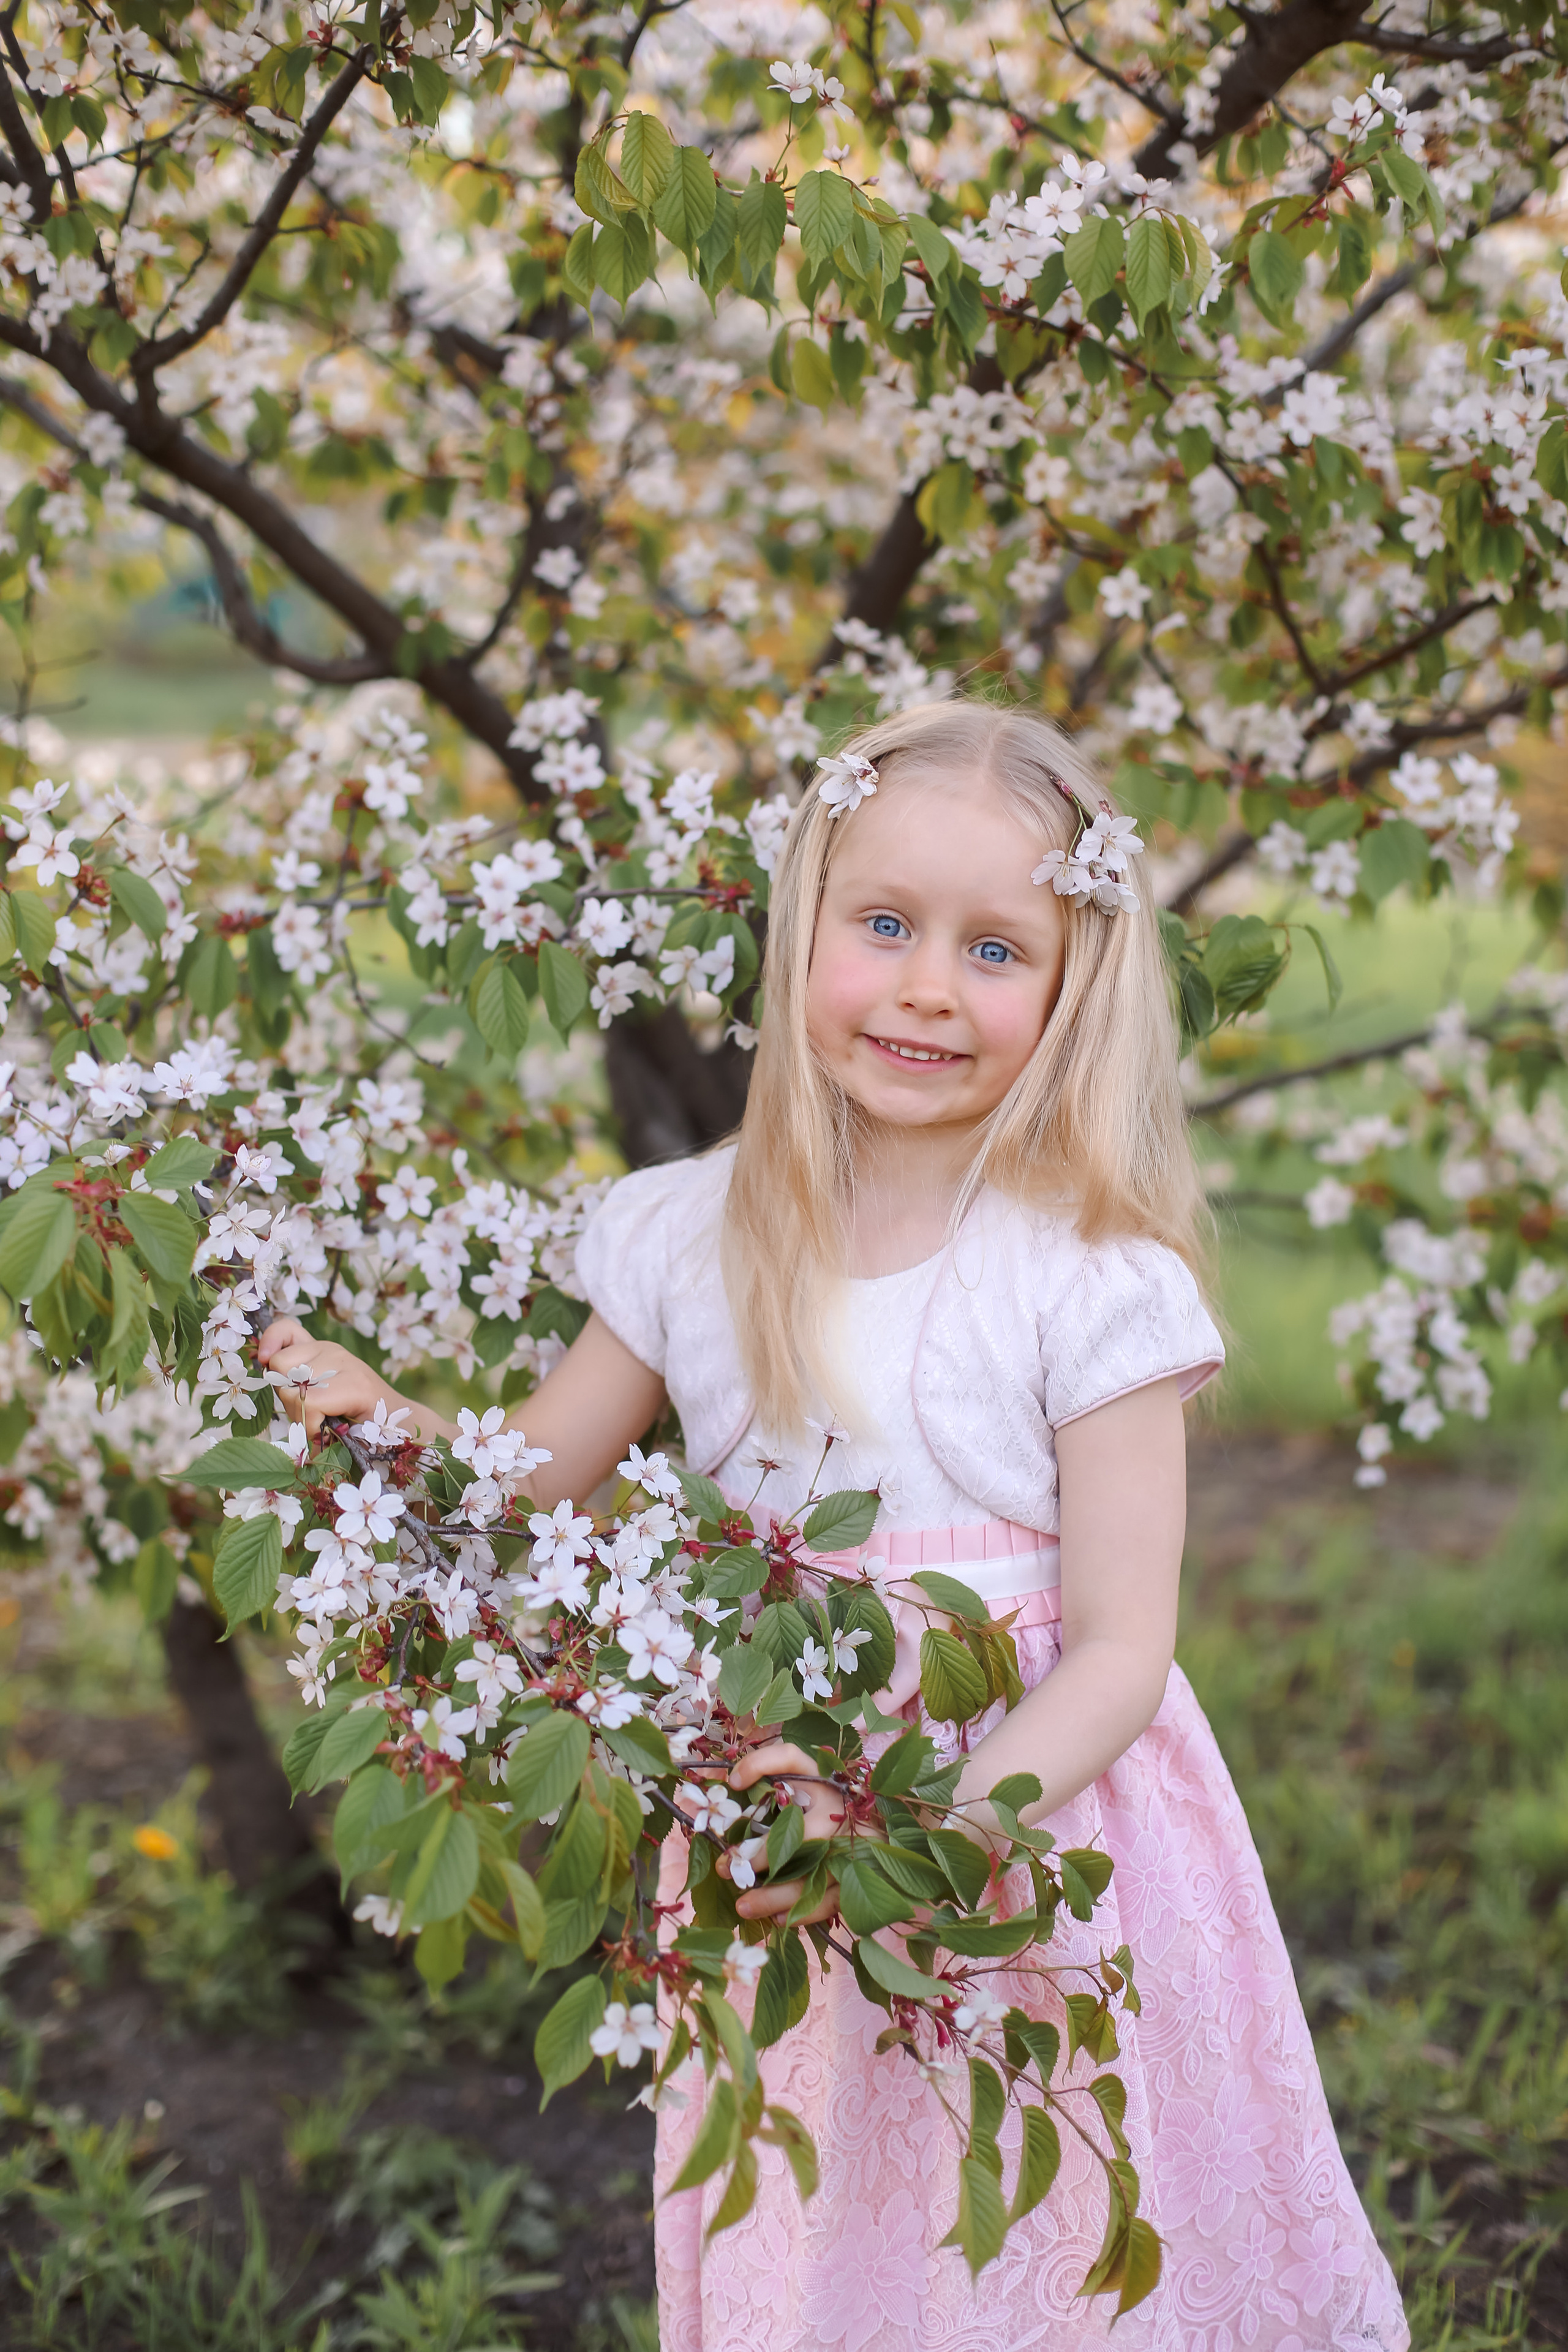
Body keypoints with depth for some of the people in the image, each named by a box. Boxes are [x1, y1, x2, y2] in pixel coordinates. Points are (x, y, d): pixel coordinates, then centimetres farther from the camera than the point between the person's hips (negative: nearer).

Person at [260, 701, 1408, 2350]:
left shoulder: (1090, 1284, -14)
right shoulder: (692, 1241, -4)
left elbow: (1119, 1649, -14)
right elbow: (529, 1483, 6)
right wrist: (380, 1421, -14)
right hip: (778, 1834, 3)